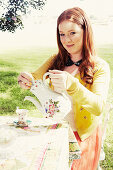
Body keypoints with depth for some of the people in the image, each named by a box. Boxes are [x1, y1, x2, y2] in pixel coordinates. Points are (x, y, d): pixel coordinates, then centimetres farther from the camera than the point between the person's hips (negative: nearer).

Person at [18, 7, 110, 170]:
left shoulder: (100, 67, -9)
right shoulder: (55, 60, 4)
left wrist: (71, 85, -39)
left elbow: (98, 107, -22)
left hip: (82, 136, -3)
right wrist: (25, 80, -28)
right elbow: (35, 79, -4)